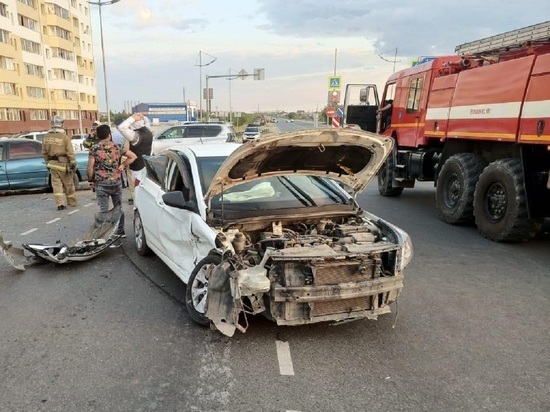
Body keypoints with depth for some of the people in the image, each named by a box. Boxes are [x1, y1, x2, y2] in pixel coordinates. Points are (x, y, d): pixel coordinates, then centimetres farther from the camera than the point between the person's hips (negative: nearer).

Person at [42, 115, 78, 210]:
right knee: (68, 184, 9)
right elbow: (70, 153, -14)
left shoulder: (46, 137, 1)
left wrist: (48, 163, 19)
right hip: (63, 164, -4)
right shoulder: (64, 137, -14)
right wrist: (73, 164, -6)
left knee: (56, 184, 7)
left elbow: (44, 153, 8)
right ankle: (72, 202, 21)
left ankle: (60, 204, -1)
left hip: (52, 164, 4)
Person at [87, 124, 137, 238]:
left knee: (104, 210, 4)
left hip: (101, 184, -3)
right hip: (116, 182, 3)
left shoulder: (94, 148, -6)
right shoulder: (117, 146, 3)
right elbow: (133, 157, 4)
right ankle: (120, 231, 21)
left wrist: (90, 180, 4)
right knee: (118, 207, 14)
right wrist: (122, 165, 5)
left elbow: (90, 167, -10)